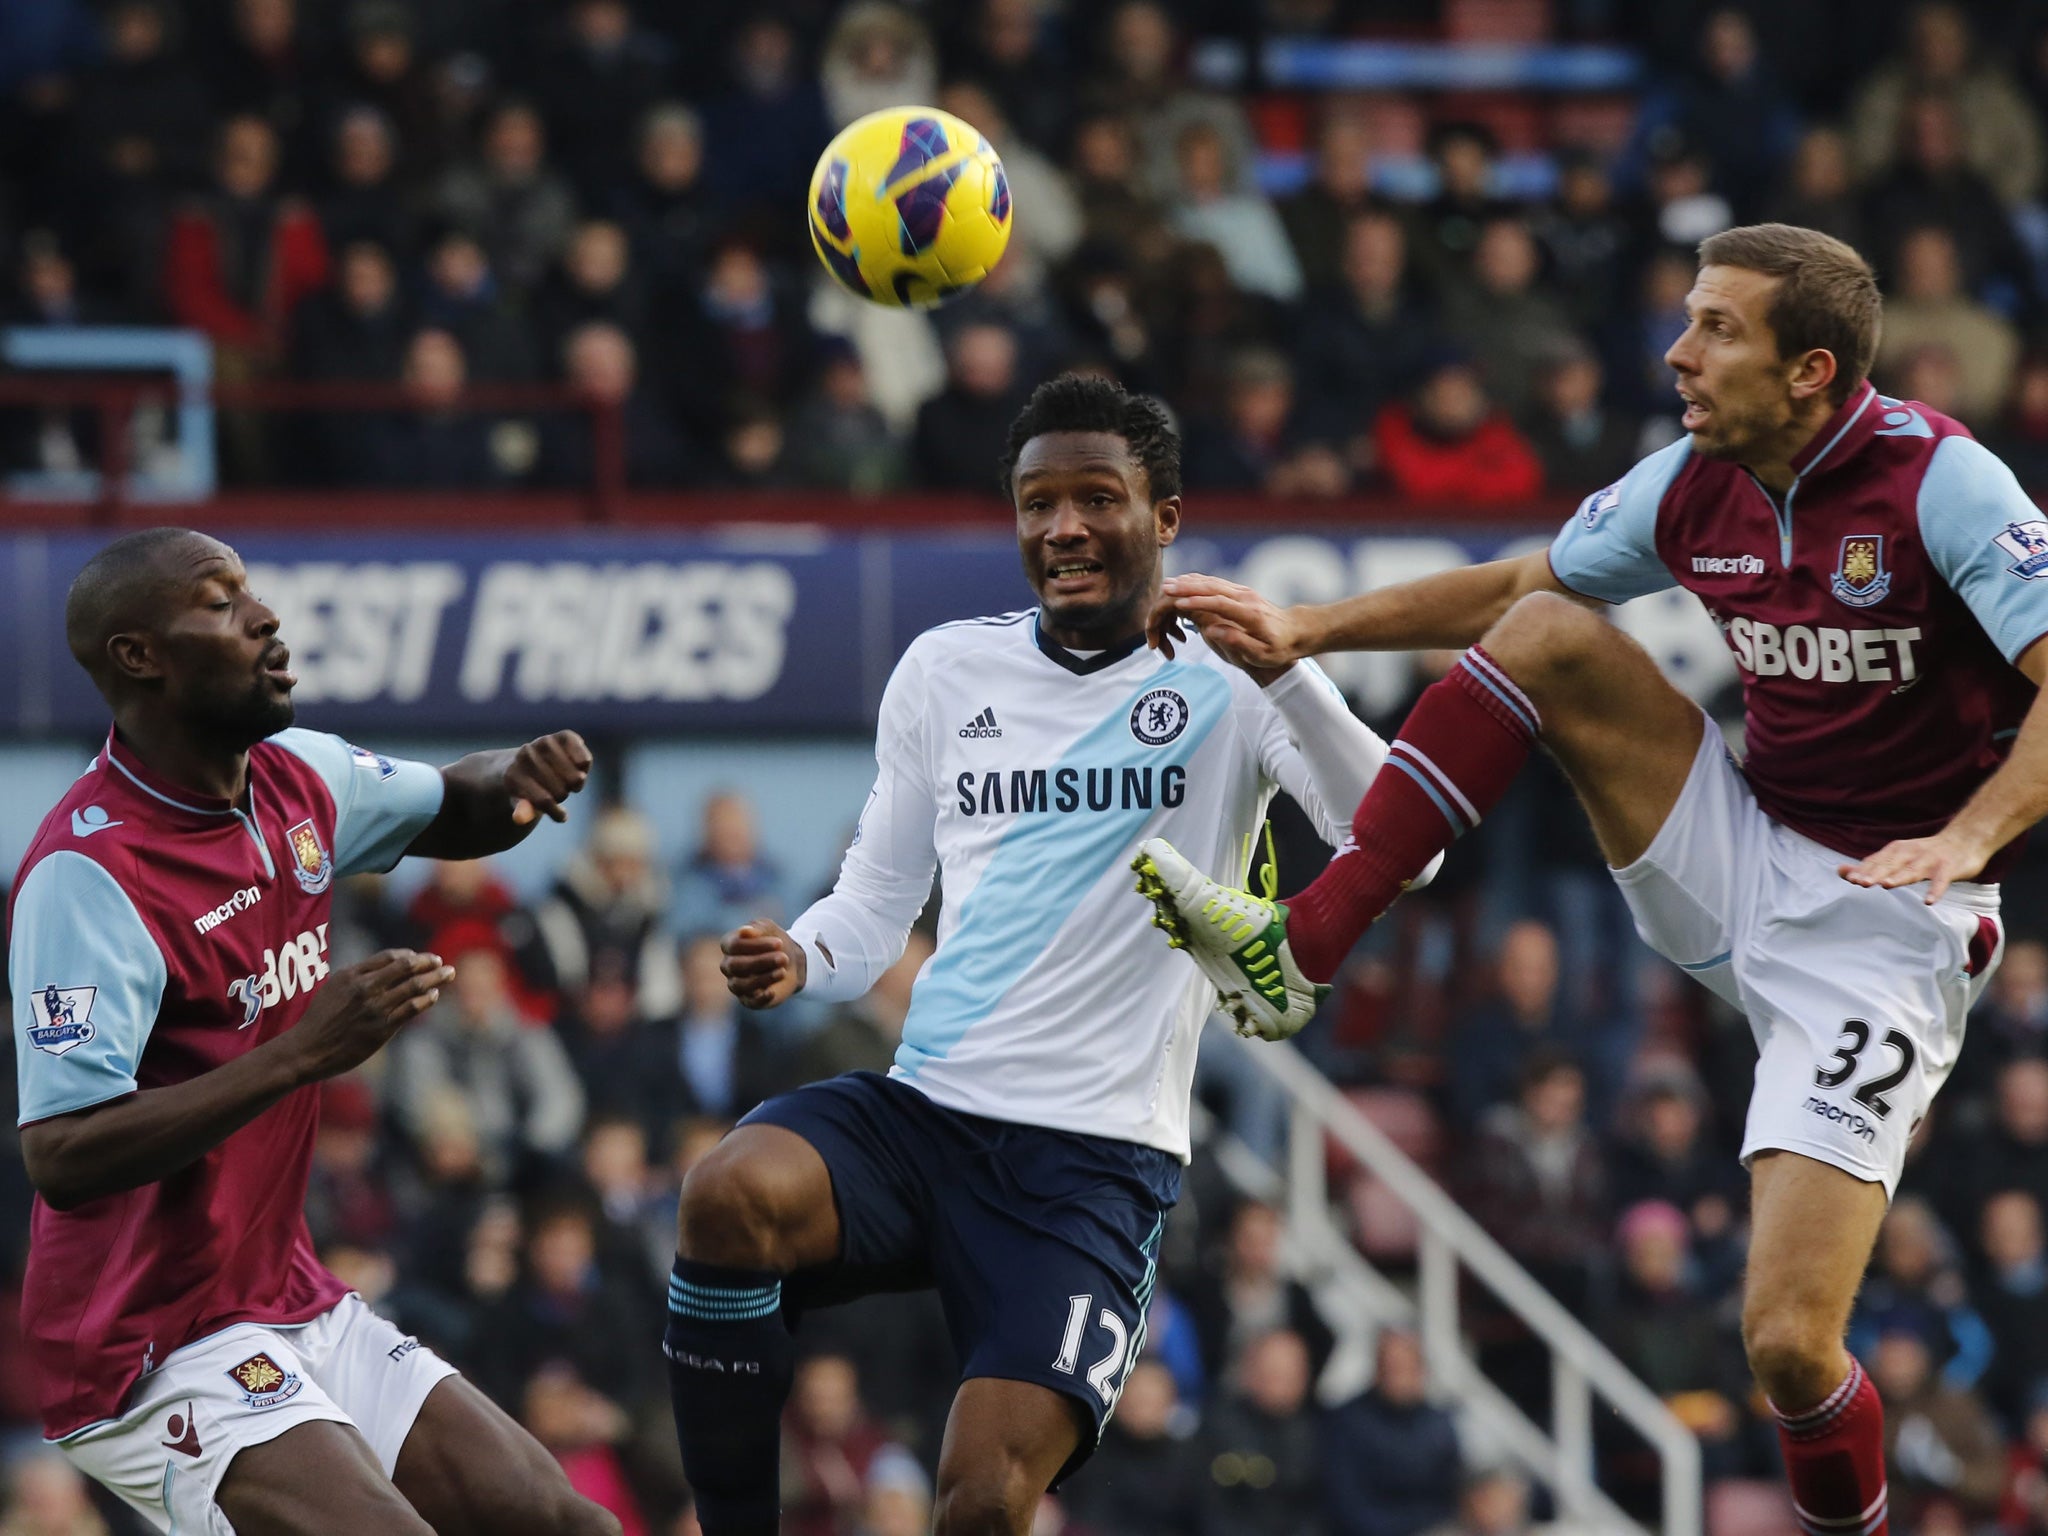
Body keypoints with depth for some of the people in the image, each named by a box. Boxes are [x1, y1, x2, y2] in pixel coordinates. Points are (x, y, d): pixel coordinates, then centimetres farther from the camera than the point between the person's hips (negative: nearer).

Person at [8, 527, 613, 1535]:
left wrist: (520, 778, 2)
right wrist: (305, 1053, -34)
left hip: (299, 1314, 9)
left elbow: (455, 810, 26)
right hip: (156, 1364, -8)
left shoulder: (295, 779, 5)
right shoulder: (86, 873, -20)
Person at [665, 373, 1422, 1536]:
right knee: (729, 1199, -31)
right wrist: (798, 961, -4)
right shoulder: (947, 670, 14)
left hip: (1096, 1162, -3)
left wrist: (1285, 664, -27)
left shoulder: (1227, 685, 2)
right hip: (922, 1114, 4)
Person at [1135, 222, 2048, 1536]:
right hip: (1746, 864, 6)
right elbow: (1516, 586, 17)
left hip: (1882, 926, -6)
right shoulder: (1695, 486, 1)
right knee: (1548, 636, -8)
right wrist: (1305, 630, 10)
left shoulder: (1939, 481, -19)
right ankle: (1301, 949, -5)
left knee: (1788, 1344, -17)